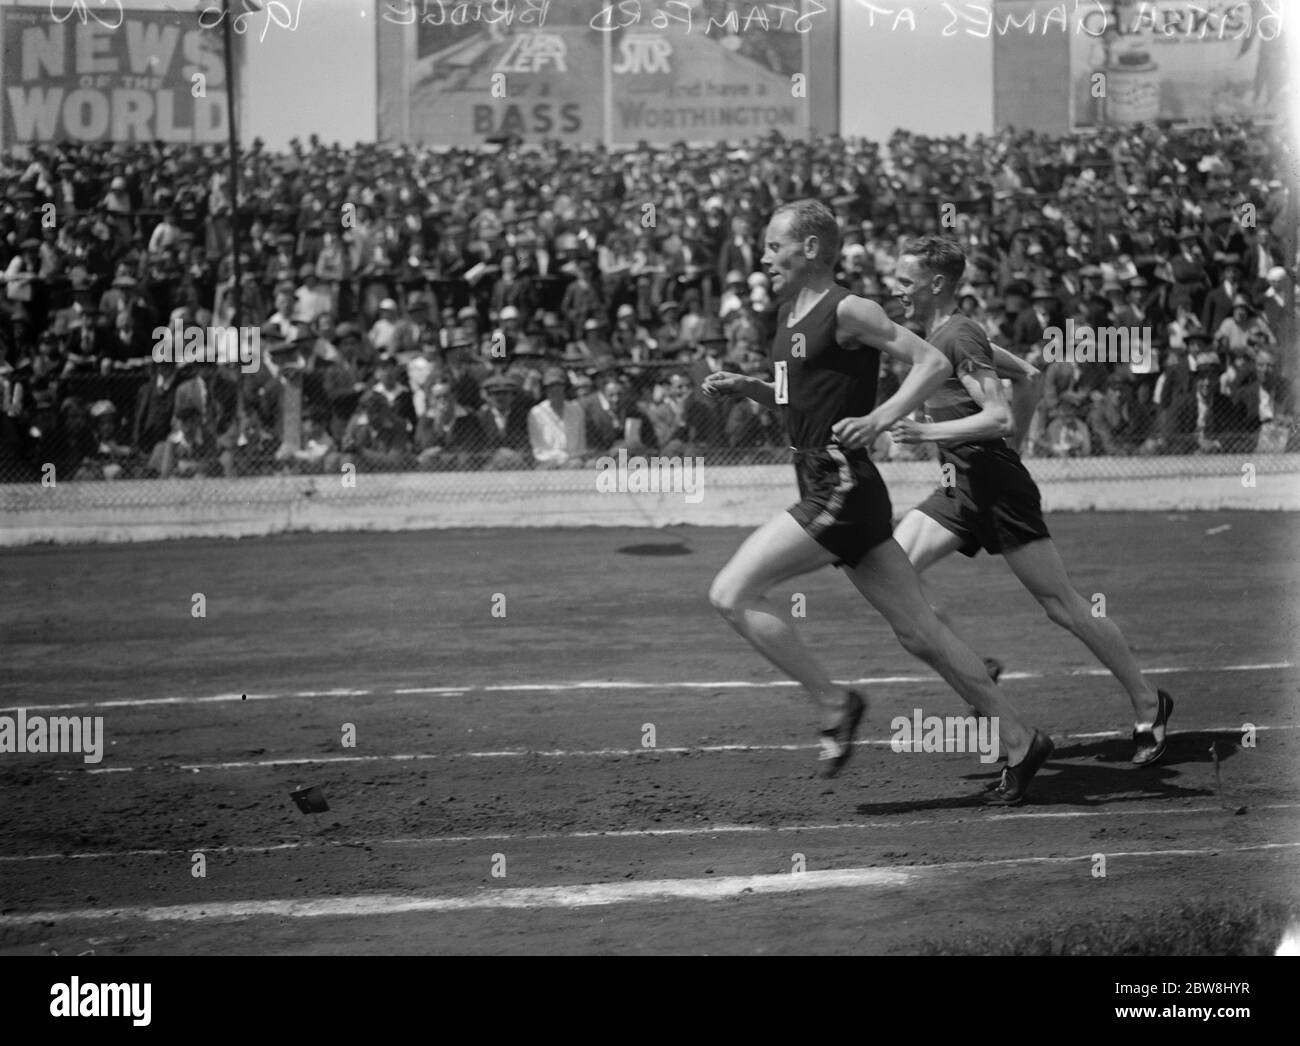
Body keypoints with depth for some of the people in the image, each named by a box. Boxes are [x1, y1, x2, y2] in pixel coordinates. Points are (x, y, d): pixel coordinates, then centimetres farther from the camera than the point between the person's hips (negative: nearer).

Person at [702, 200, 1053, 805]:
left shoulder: (847, 311, -10)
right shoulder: (790, 315, 16)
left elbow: (934, 363, -13)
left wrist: (879, 419, -24)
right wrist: (744, 387, 14)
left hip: (844, 493, -9)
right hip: (824, 489, 9)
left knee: (731, 594, -12)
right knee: (918, 632, 10)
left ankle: (834, 705, -4)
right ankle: (1020, 743, 15)